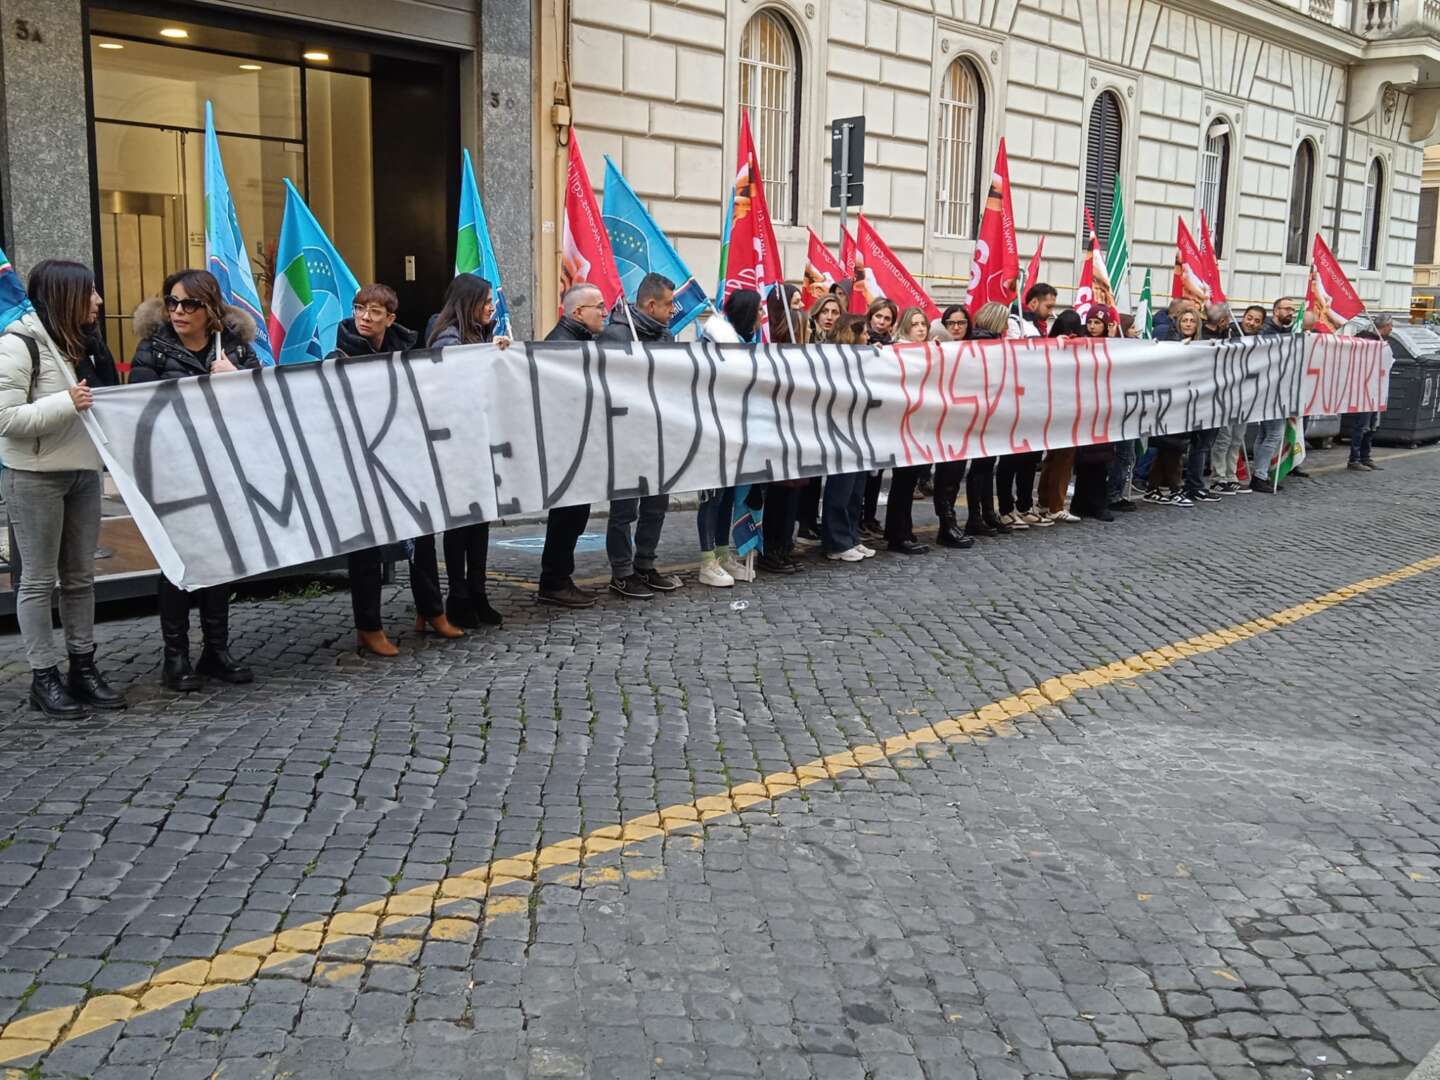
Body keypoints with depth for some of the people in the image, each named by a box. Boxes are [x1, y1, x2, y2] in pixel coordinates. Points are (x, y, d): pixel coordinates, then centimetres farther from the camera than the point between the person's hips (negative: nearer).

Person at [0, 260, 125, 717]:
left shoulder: (84, 344, 12)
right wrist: (66, 404, -23)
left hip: (83, 473, 7)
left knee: (81, 575, 12)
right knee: (39, 579, 2)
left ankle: (83, 667, 21)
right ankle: (44, 677, 10)